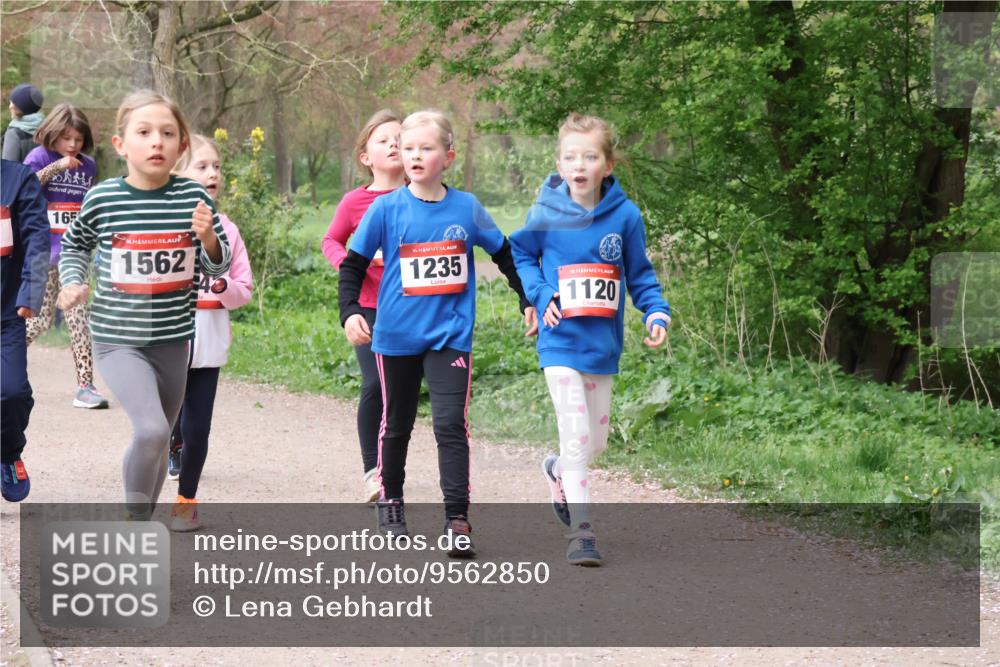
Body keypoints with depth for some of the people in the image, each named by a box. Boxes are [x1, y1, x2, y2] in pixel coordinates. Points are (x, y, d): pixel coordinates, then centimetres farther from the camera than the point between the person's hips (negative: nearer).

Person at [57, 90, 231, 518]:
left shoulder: (193, 197, -5)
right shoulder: (102, 199, -9)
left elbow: (218, 266, 2)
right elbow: (73, 245, 11)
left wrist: (207, 236, -17)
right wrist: (73, 281, -6)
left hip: (173, 339, 4)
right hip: (117, 338, -4)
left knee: (159, 441, 18)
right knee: (151, 429, -23)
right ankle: (134, 525, -3)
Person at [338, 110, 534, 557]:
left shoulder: (467, 208, -1)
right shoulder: (387, 209, -5)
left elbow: (504, 254, 13)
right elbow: (353, 264, -1)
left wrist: (528, 300, 12)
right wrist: (350, 311, -15)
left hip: (450, 335, 0)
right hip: (396, 335, 1)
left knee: (451, 424, -11)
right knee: (396, 424, 15)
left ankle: (457, 520, -10)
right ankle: (389, 502, 33)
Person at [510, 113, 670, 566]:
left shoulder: (625, 216, -5)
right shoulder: (545, 214, -8)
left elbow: (639, 274, 5)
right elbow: (520, 253, 8)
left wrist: (657, 313, -10)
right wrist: (541, 295, -7)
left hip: (604, 344, 3)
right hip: (561, 343, -3)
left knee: (596, 441, 16)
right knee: (576, 437, -12)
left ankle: (557, 471, 48)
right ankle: (581, 531, -5)